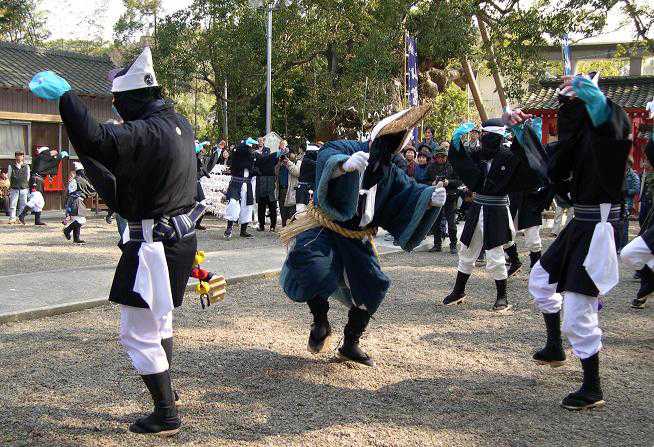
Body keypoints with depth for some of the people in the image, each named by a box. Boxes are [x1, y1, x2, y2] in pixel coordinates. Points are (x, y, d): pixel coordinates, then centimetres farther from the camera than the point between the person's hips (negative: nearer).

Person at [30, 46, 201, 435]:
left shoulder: (144, 133, -24)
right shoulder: (179, 122, 5)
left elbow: (94, 139, -39)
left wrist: (64, 95, -30)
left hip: (155, 243, -10)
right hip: (182, 237, 10)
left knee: (139, 333, 2)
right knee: (161, 319, 27)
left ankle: (167, 416, 12)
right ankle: (165, 391, 44)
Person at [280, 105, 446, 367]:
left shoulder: (390, 173, 5)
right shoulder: (344, 149, -15)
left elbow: (410, 192, -3)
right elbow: (327, 158, -36)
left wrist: (429, 198, -25)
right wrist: (345, 164, -59)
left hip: (357, 240, 6)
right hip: (324, 231, -6)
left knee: (372, 286, 1)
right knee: (314, 267, -32)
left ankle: (350, 345, 23)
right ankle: (321, 323, -5)